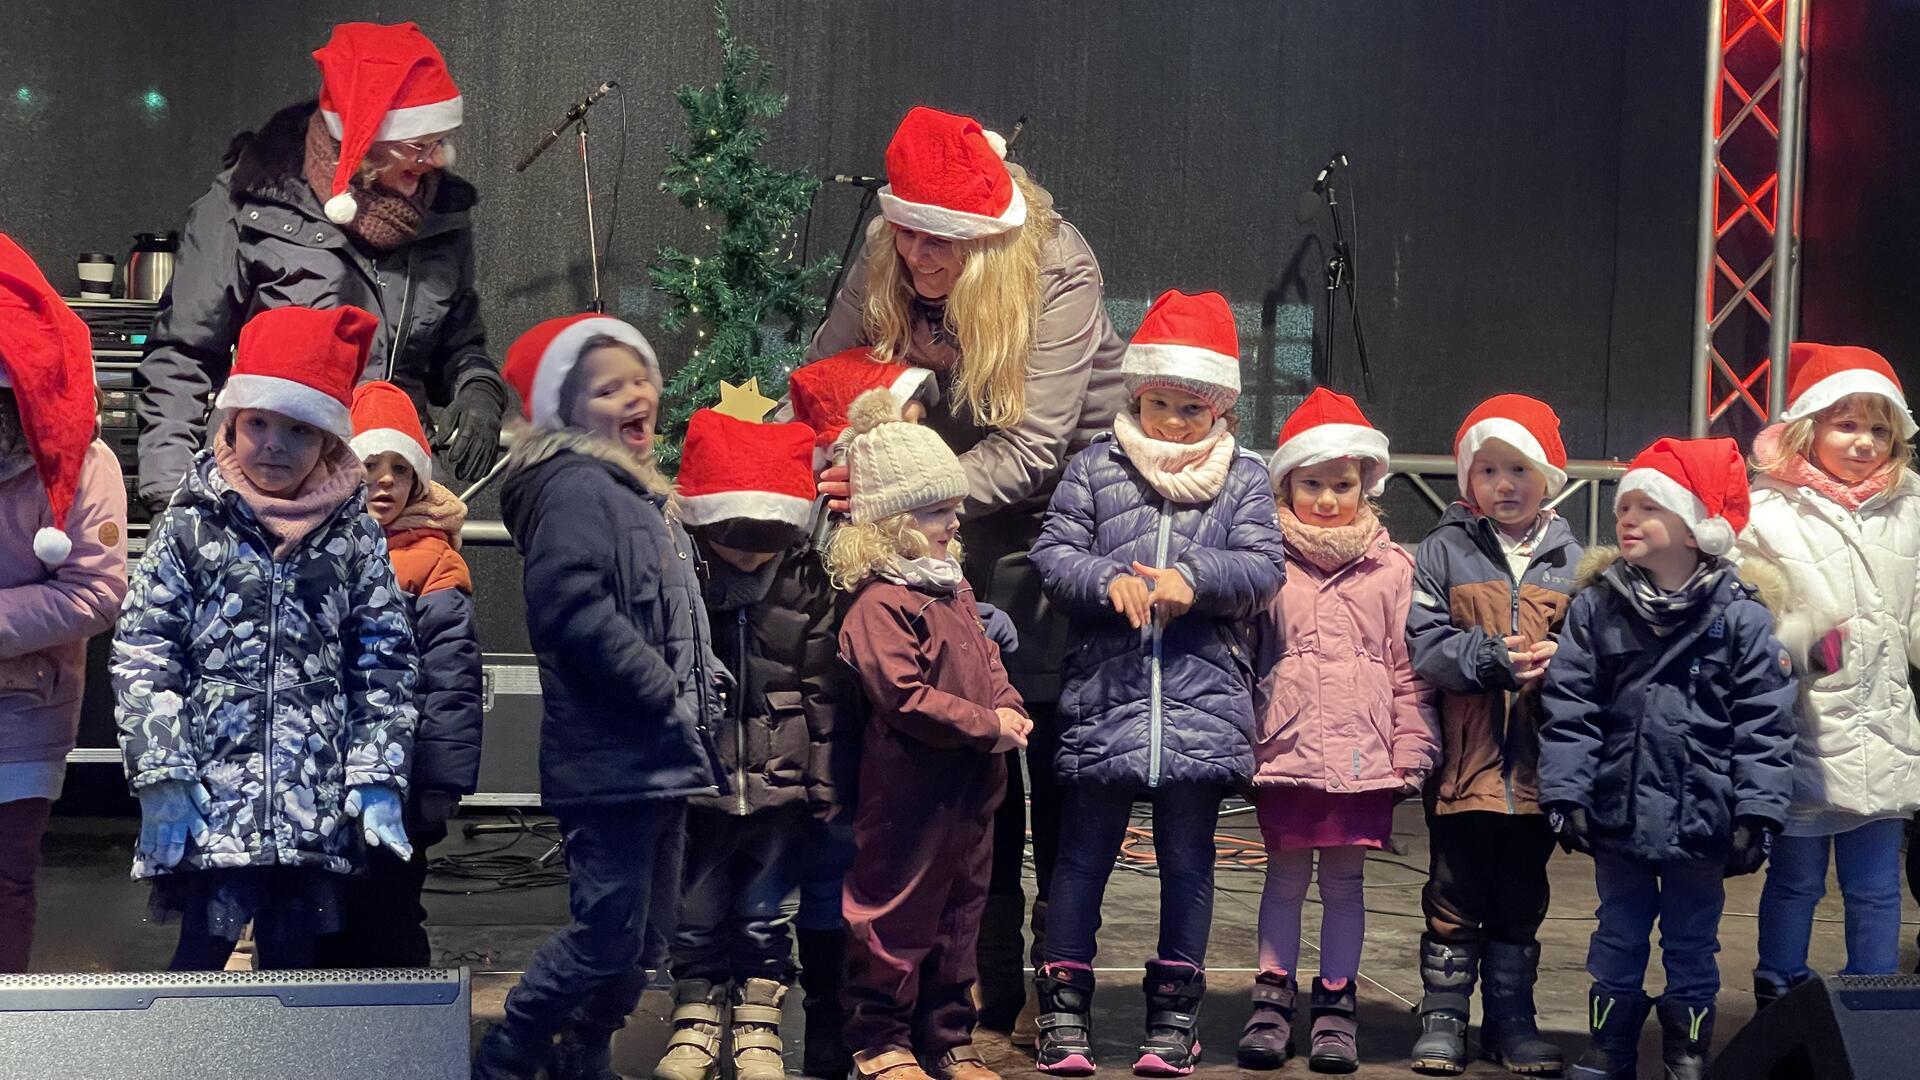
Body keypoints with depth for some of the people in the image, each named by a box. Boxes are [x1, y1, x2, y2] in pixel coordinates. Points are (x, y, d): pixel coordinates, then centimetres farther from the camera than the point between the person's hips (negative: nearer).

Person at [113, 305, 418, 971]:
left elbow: (385, 664, 9)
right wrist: (160, 775, -7)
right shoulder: (191, 528, 4)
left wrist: (380, 779, 1)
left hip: (318, 808, 2)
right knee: (205, 948, -5)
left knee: (293, 959, 8)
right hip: (210, 797, -2)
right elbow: (142, 654, 1)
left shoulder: (356, 539, 10)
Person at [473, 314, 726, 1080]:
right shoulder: (575, 486, -12)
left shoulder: (640, 491, 19)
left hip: (658, 759, 10)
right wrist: (668, 696, -19)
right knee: (606, 937, -9)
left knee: (644, 937, 14)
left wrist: (705, 691, 11)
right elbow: (577, 613, -24)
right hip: (610, 758, -10)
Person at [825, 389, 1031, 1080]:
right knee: (898, 913, 1)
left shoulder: (952, 588, 13)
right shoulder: (880, 602, -18)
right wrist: (987, 726, -19)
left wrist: (1010, 708, 0)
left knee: (959, 911, 16)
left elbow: (988, 659, 21)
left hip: (970, 785, 9)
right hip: (909, 789, -9)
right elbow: (905, 699, -24)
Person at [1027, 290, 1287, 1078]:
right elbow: (1053, 554, 0)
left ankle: (1175, 1016, 19)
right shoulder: (1095, 468, 5)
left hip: (1203, 700, 1)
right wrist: (1109, 581, -18)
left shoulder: (1243, 477, 7)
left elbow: (1263, 569, -1)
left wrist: (1193, 577, -17)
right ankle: (1064, 1012, 13)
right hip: (1105, 695, 0)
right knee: (1084, 856, 5)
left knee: (1187, 860, 9)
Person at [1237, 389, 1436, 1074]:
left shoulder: (1391, 569, 5)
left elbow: (1408, 668, 6)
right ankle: (1273, 998, 17)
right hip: (1286, 752, -1)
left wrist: (1411, 750, 3)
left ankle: (1336, 1002, 19)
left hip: (1363, 755, 1)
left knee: (1345, 881, 9)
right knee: (1286, 877, 7)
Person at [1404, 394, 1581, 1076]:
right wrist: (1493, 660, -19)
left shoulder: (1571, 560, 7)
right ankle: (1444, 1015, 16)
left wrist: (1560, 660, -18)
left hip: (1537, 761, 2)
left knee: (1522, 898, 12)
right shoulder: (1443, 553, 1)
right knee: (1456, 894, 6)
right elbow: (1424, 643, -8)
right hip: (1465, 758, -2)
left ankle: (1512, 1019, 23)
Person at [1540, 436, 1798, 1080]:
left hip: (1702, 818, -2)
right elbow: (1569, 710, -3)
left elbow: (1765, 724, -7)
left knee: (1692, 944, 13)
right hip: (1619, 812, 2)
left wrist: (1757, 812, -10)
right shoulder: (1595, 607, -2)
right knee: (1619, 938, 15)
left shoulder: (1740, 615, -7)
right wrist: (1566, 793, -8)